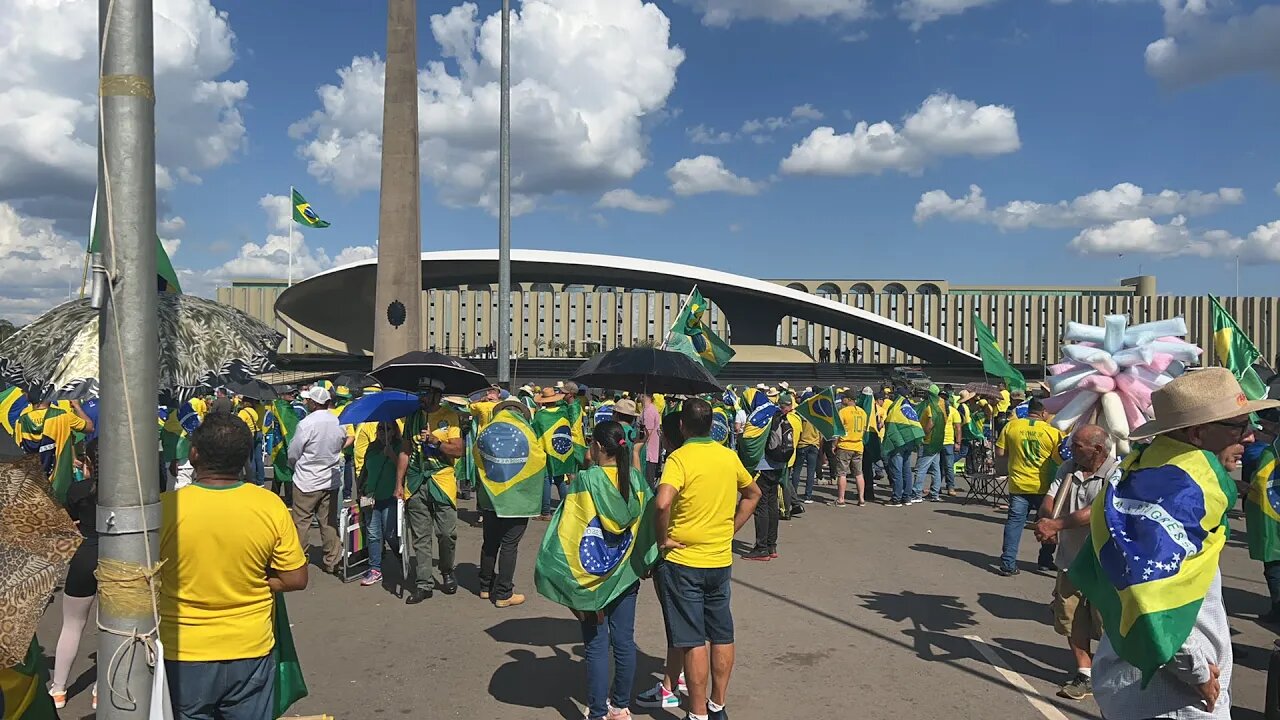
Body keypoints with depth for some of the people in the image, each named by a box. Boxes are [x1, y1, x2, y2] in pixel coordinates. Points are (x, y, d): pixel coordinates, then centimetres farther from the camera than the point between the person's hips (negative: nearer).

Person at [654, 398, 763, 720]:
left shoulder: (679, 458, -15)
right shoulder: (729, 456, 3)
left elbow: (663, 503, -31)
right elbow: (753, 493, 18)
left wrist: (663, 538, -15)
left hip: (683, 561, -5)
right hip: (721, 560, 5)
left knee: (693, 641, 3)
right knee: (722, 636, 16)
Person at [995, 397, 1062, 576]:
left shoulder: (1011, 425, -4)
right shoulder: (1052, 431, -9)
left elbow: (1000, 452, -2)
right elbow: (1059, 457, -5)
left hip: (1018, 484, 1)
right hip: (1043, 487, -1)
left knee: (1014, 521, 5)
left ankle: (1008, 563, 0)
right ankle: (1045, 561, 26)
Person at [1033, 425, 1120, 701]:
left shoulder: (1117, 475, -14)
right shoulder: (1068, 469, 6)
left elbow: (1096, 511, -26)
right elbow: (1048, 502, 1)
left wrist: (1056, 524, -29)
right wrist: (1047, 521, -22)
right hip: (1070, 560, 6)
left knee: (1106, 624, 5)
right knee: (1070, 621, 11)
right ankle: (1085, 674, 25)